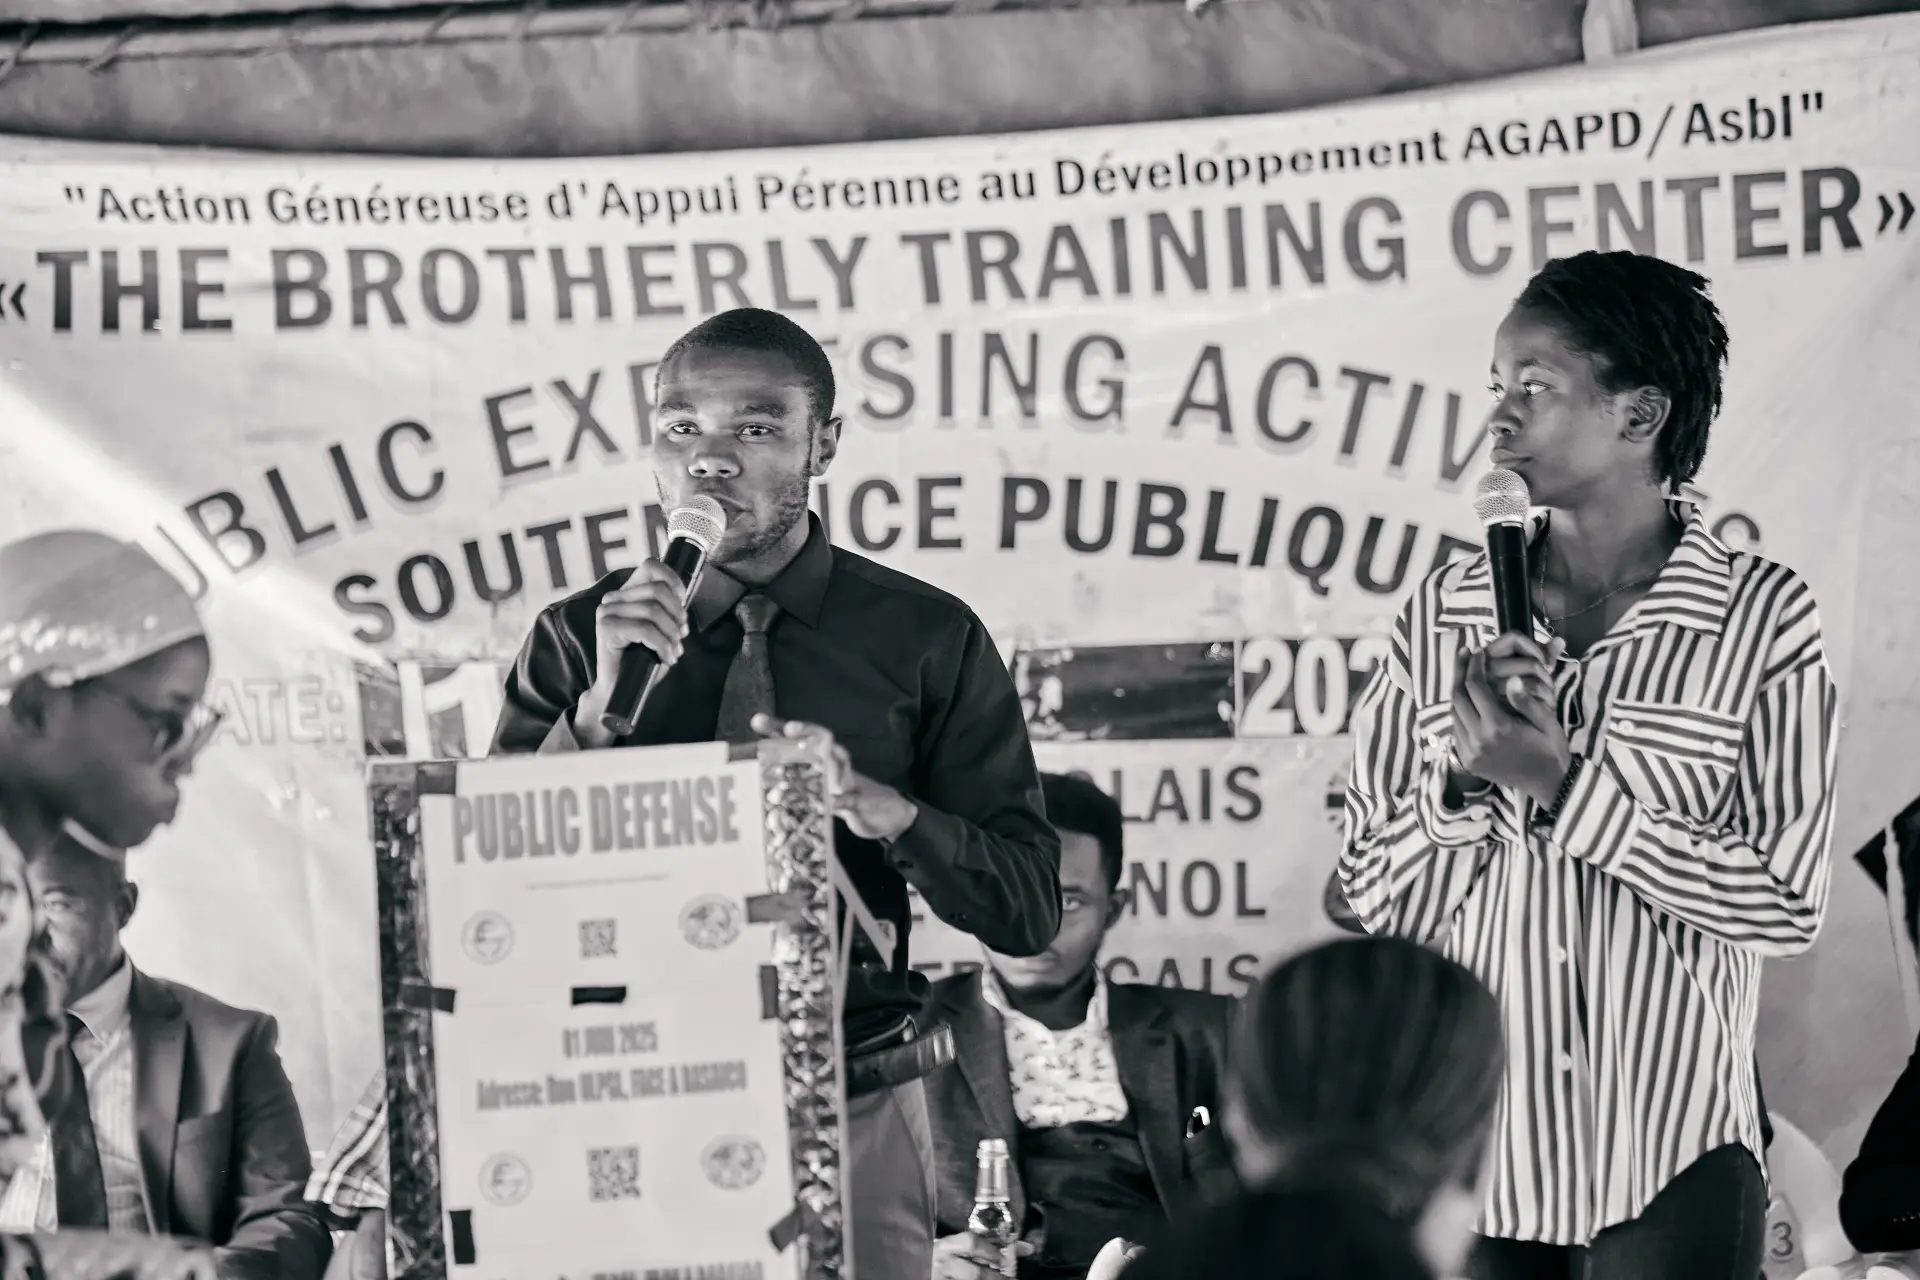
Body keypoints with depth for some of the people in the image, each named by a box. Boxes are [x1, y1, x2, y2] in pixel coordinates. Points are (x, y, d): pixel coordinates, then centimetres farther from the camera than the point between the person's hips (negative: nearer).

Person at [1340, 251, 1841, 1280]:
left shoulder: (1762, 618, -6)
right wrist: (1467, 776, -13)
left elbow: (1785, 903, -10)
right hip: (1474, 1144, 3)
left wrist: (1563, 786, -15)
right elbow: (1374, 895, 5)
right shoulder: (1441, 616, 3)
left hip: (1670, 1153, -3)